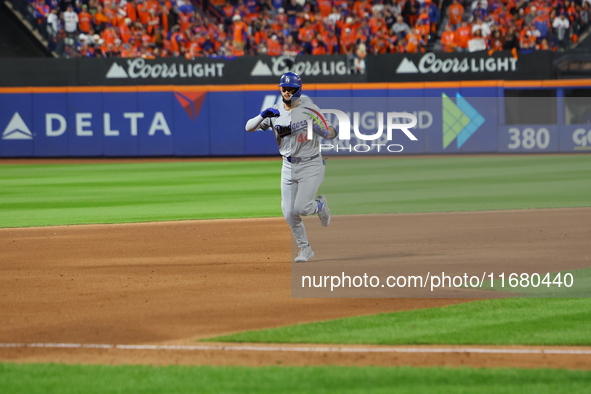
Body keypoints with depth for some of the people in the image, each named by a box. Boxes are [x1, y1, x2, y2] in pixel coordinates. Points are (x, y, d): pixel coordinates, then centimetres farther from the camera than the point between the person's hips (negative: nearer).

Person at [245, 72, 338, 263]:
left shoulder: (309, 110, -12)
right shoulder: (275, 111, 1)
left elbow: (331, 133, -14)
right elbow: (249, 127, -6)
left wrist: (321, 128, -38)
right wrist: (263, 115, -25)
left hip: (311, 165, -5)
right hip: (288, 167, 5)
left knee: (301, 208, -15)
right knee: (289, 214, 2)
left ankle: (320, 205, 20)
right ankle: (305, 249, 21)